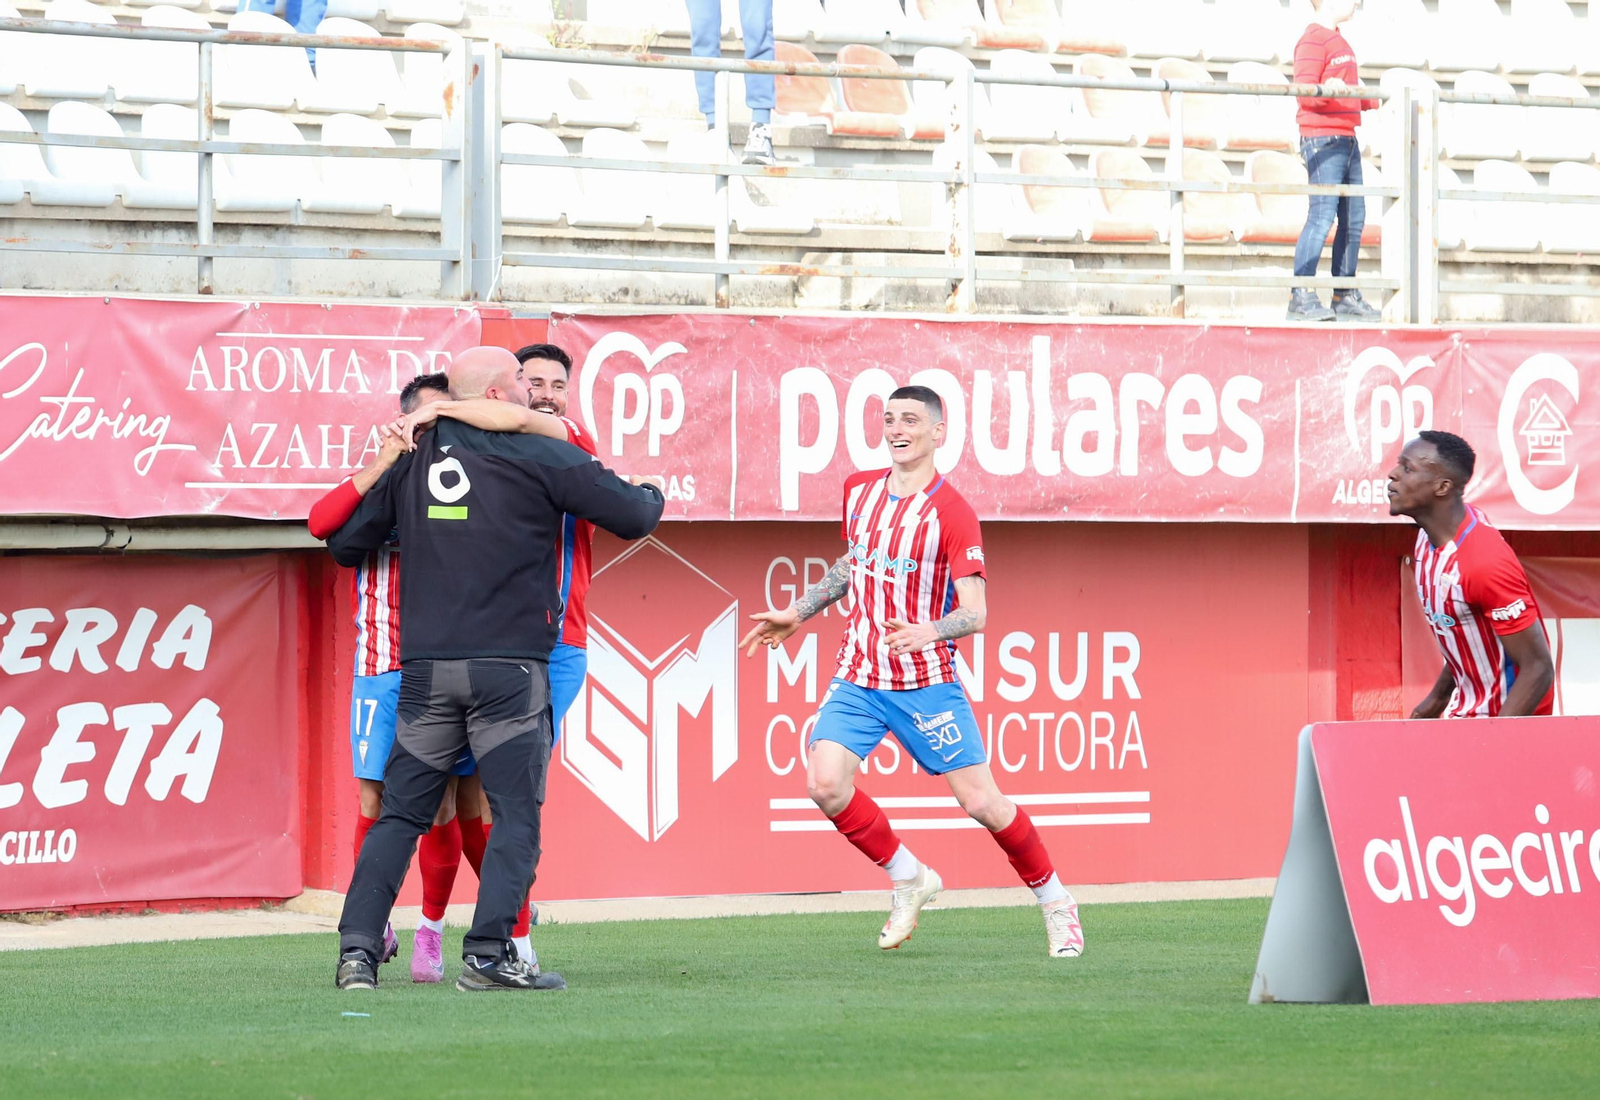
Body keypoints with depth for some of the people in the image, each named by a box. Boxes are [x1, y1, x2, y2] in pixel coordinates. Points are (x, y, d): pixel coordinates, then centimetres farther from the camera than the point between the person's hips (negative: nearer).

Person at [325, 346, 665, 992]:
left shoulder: (414, 459, 9)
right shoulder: (539, 456, -2)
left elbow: (345, 543, 14)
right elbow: (635, 514, 0)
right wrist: (649, 496, 24)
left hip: (424, 669, 4)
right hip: (508, 667, -4)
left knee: (401, 813, 8)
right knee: (516, 813, 0)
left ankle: (358, 950, 0)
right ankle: (488, 955, -9)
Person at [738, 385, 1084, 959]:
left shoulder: (952, 513, -13)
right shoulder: (859, 490, 6)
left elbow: (975, 613, -18)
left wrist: (927, 632, -36)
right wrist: (798, 613, 25)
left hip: (925, 680, -5)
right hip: (856, 676, 5)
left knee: (981, 801, -6)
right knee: (825, 782, -16)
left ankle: (1055, 902, 16)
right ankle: (908, 879, 7)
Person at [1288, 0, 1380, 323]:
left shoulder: (1338, 41, 20)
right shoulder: (1313, 40, -9)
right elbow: (1304, 92, -18)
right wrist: (1326, 90, -36)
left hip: (1346, 139, 10)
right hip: (1322, 138, -10)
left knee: (1354, 218, 10)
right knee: (1322, 215, -14)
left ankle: (1345, 296, 16)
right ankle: (1300, 297, -14)